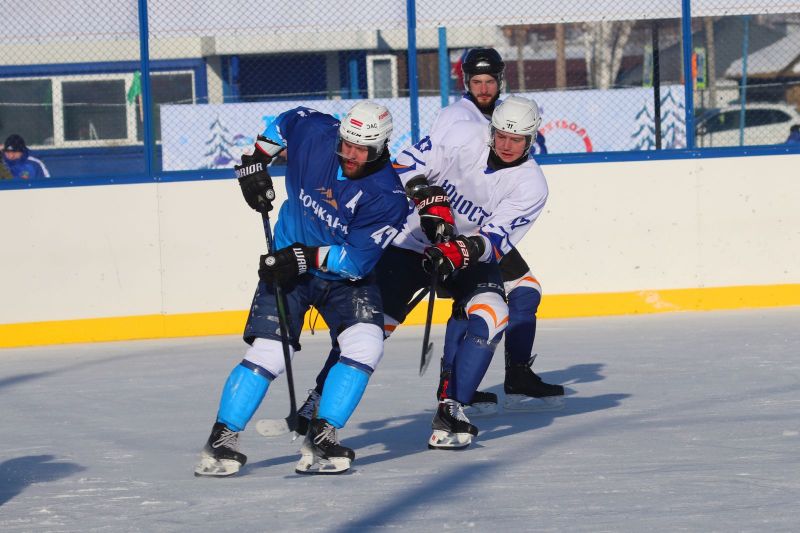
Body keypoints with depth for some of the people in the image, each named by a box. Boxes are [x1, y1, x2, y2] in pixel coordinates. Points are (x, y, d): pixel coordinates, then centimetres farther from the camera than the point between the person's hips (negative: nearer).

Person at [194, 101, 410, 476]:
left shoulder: (387, 195, -23)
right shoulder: (314, 133, -16)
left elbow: (357, 259, -24)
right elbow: (285, 122, 9)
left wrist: (308, 258, -32)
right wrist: (254, 162, 3)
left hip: (345, 277, 0)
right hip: (287, 266, 0)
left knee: (365, 344, -22)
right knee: (268, 353, -14)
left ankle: (321, 438, -13)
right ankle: (221, 441, -4)